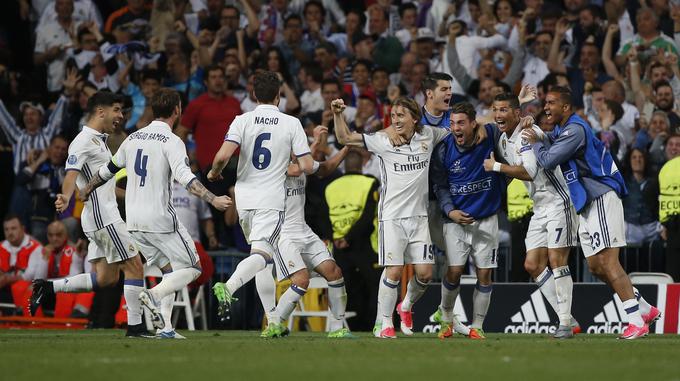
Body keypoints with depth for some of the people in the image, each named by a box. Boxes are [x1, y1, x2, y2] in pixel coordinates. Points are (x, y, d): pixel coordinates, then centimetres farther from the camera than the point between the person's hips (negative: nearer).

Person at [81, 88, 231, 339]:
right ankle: (154, 294, -21)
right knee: (192, 268, 3)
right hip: (160, 219, -7)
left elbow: (109, 169, 23)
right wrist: (212, 199, -31)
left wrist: (87, 190, 39)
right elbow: (184, 177, -25)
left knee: (170, 270, 16)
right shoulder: (171, 142, -10)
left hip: (134, 221, 7)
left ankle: (164, 327, 3)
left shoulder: (133, 138, 11)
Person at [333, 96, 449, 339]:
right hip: (392, 216, -3)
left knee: (425, 273, -1)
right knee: (393, 272, -11)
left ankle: (406, 306, 28)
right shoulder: (383, 141, -4)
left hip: (419, 216, 3)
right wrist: (337, 114, -17)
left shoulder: (428, 135, 5)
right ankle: (385, 324, 1)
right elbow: (345, 138, -4)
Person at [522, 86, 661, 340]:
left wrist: (535, 142, -1)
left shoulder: (575, 130, -16)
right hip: (586, 204, 10)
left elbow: (548, 161, -20)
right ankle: (646, 309, 18)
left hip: (602, 198, -10)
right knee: (596, 267, 9)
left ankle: (637, 322, -17)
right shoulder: (561, 130, 16)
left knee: (607, 262, -16)